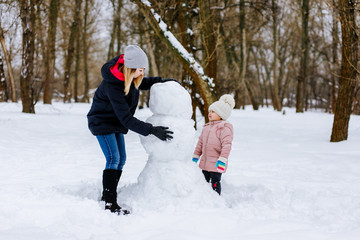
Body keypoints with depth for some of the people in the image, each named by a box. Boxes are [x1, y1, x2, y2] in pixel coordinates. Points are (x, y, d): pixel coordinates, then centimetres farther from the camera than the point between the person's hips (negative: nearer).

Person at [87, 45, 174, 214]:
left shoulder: (129, 75, -11)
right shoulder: (112, 85, -34)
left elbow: (141, 83, 16)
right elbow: (126, 118, -35)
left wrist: (160, 81, -1)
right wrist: (151, 130, -37)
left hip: (116, 123, 9)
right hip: (102, 122, -9)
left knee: (121, 159, 9)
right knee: (113, 158, -17)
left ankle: (108, 196, 18)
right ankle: (110, 203, -16)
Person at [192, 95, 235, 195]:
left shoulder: (225, 128, -12)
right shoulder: (206, 127, 15)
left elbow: (227, 145, -20)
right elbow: (200, 142, 20)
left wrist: (222, 159, -27)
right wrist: (195, 156, 19)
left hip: (216, 164, -8)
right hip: (205, 162, 8)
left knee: (215, 183, -3)